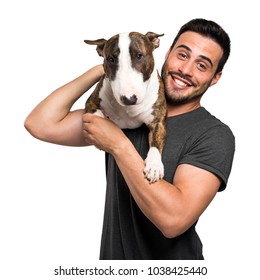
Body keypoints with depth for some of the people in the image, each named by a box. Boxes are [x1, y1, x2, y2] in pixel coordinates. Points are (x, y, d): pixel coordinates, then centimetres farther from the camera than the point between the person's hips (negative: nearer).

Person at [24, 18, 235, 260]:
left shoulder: (215, 135, -17)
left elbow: (174, 220, -29)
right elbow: (40, 124, -9)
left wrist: (119, 146, -25)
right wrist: (102, 69, -11)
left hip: (172, 258, -4)